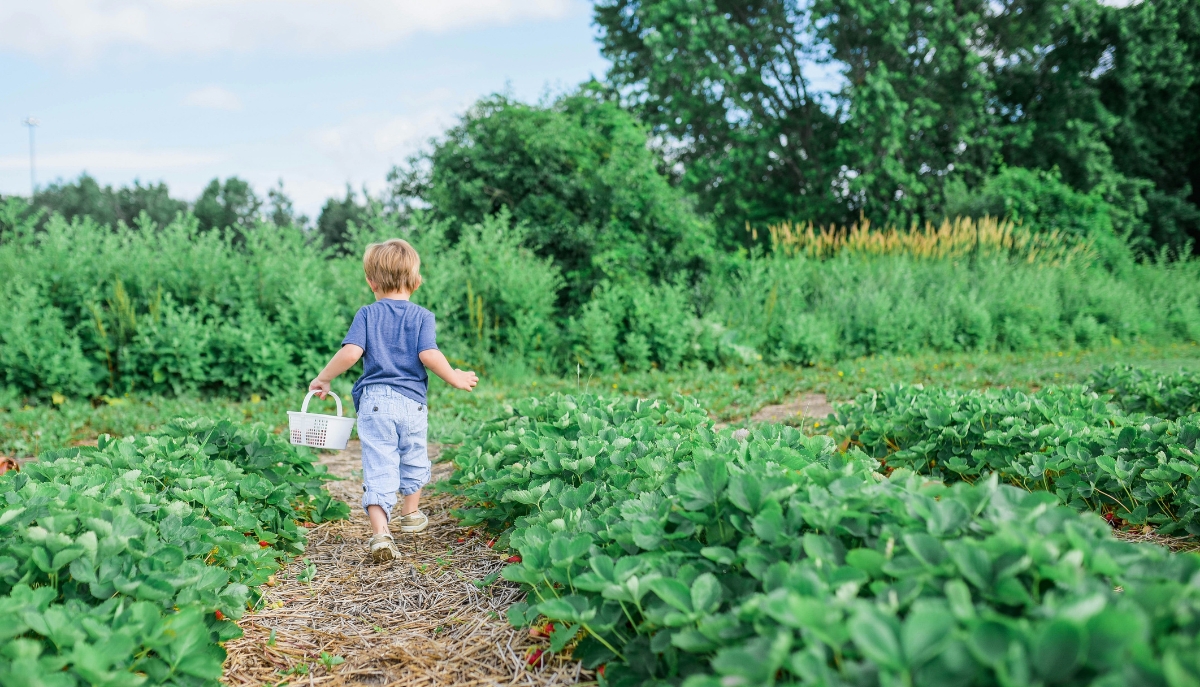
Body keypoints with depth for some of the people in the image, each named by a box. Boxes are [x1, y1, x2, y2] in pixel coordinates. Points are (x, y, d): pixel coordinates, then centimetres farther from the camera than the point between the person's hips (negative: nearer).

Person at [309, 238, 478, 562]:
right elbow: (428, 355, -12)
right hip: (412, 401, 1)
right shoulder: (422, 316, 2)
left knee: (378, 468, -3)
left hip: (374, 400, -1)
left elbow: (351, 352, -9)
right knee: (413, 460, 23)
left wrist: (323, 378, 4)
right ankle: (410, 514, 41)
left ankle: (380, 533, -17)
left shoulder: (367, 314, 3)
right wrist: (455, 378, 2)